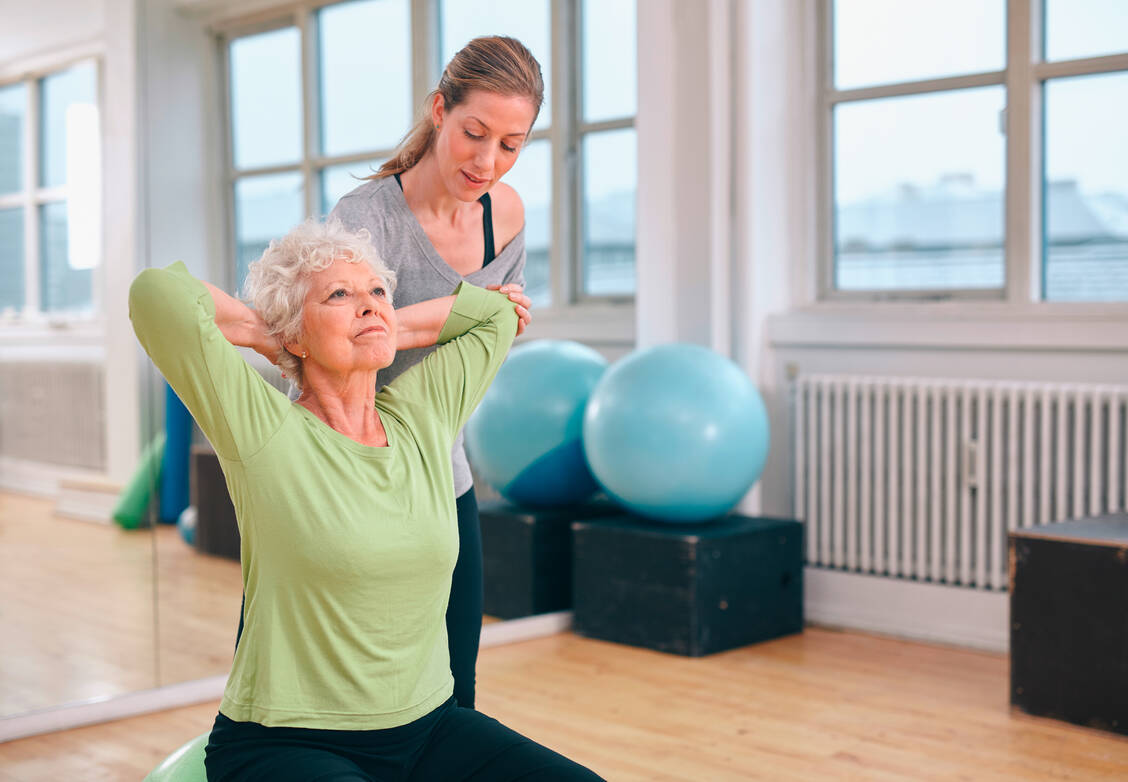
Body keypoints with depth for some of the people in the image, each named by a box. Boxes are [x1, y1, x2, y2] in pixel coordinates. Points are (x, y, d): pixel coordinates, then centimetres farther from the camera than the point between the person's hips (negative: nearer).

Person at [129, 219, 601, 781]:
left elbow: (496, 311, 17)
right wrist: (263, 334, -3)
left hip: (429, 728, 5)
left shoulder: (421, 416, 5)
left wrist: (388, 332, 10)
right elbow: (158, 293, -20)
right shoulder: (265, 432, -9)